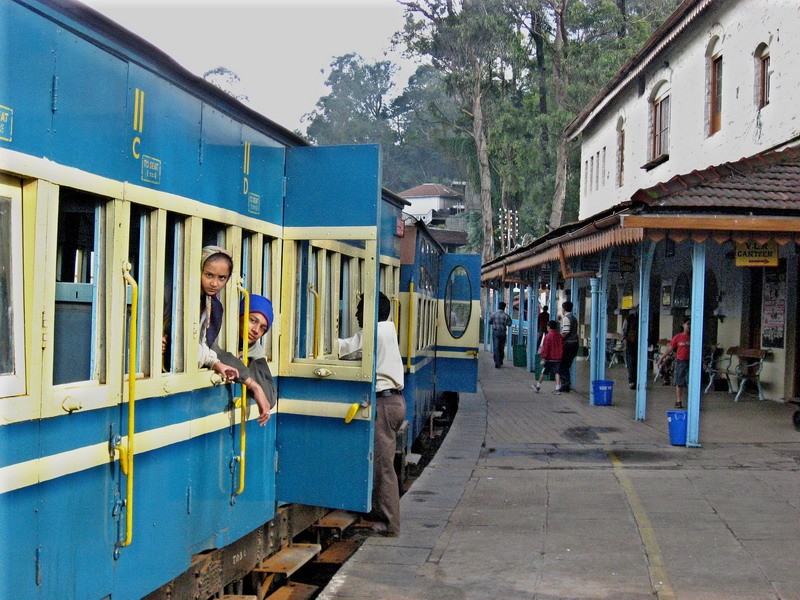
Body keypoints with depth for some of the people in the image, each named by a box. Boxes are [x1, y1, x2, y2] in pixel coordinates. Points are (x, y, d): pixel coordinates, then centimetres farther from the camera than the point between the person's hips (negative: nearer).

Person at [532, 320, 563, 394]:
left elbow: (545, 348, -12)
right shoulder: (560, 336, 6)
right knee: (557, 372, 3)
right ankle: (557, 388, -7)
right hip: (558, 359, 4)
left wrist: (543, 358, -8)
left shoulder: (548, 336, -12)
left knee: (543, 372, 8)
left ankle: (538, 386, 20)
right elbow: (562, 347, 14)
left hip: (549, 359, -4)